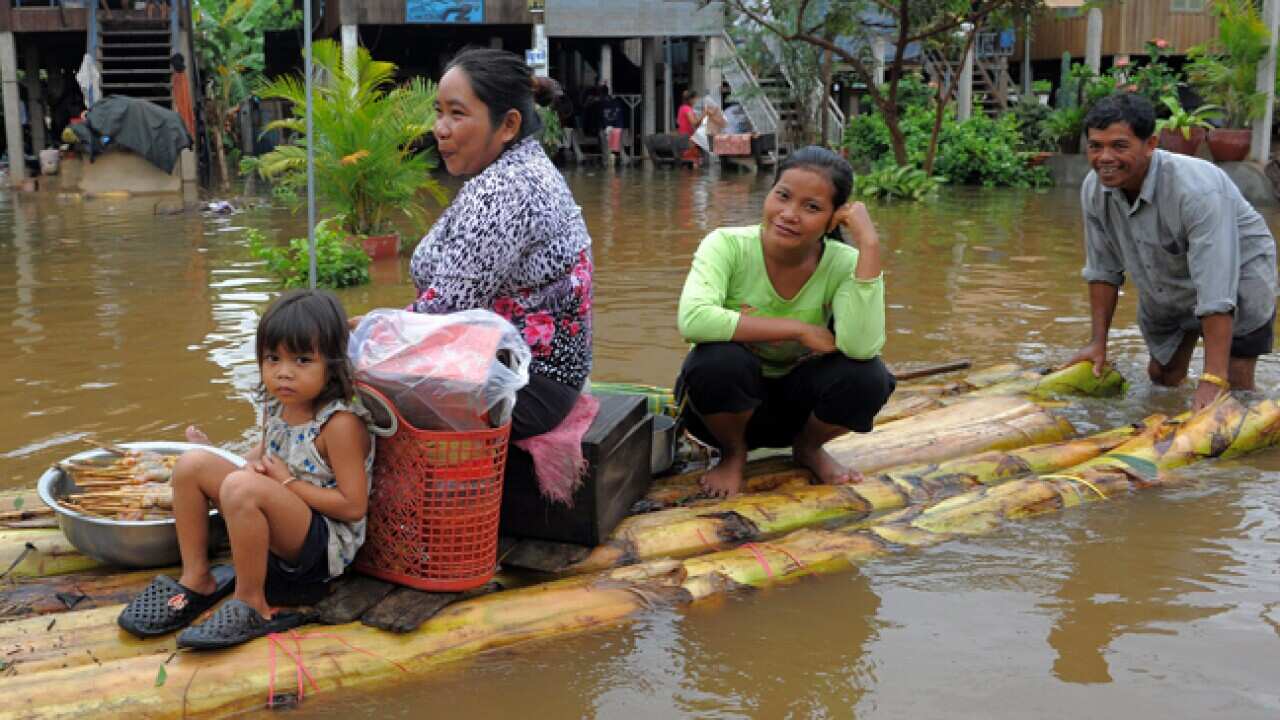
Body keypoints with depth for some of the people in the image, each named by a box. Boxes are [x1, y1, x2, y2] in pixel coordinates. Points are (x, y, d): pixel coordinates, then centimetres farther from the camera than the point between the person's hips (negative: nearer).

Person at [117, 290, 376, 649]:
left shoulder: (341, 423, -20)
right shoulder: (276, 405, 4)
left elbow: (353, 506, -20)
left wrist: (288, 481, -18)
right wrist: (254, 463, 1)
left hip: (324, 546, -9)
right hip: (275, 530, 9)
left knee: (241, 487, -35)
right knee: (193, 463, -3)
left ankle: (252, 607, -19)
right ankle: (196, 581, 3)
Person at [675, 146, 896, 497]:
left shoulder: (844, 264, -17)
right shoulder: (728, 245, -22)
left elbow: (861, 347, -35)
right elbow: (693, 319, -41)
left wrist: (869, 245, -35)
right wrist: (799, 329, -34)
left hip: (795, 402, 2)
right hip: (726, 400, -2)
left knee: (867, 376, -27)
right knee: (718, 358, -35)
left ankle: (808, 447, 7)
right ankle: (733, 453, -2)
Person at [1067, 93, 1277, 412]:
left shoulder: (1197, 191, -39)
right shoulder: (1094, 189, -19)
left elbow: (1216, 293, -41)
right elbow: (1103, 270, -5)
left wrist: (1213, 379, -44)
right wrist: (1098, 342, -5)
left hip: (1237, 282, -6)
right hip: (1163, 288, 6)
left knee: (1233, 388, -12)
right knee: (1162, 379, 17)